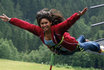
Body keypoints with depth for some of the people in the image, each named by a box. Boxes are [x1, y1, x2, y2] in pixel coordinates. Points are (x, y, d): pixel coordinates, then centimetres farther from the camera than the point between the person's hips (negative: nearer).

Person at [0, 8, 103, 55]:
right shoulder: (39, 31, -30)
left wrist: (78, 15, -74)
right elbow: (24, 24, -29)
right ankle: (82, 39, 73)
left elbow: (69, 22, -58)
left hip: (73, 47, -5)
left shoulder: (57, 29, -44)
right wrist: (9, 20, -31)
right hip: (61, 52, 5)